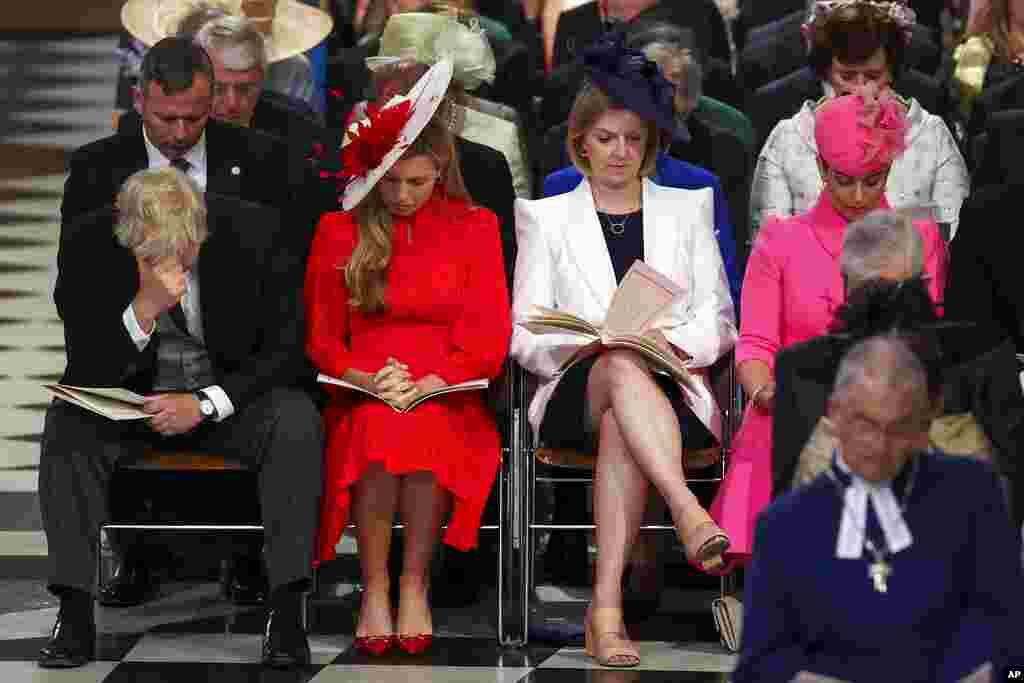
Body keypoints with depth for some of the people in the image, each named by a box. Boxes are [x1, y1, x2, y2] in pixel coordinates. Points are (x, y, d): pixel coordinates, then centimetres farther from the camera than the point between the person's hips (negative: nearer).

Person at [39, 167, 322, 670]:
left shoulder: (256, 233, -17)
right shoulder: (86, 243, -16)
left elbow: (288, 351, -11)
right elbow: (88, 370, -15)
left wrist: (205, 404, -24)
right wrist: (144, 309, -34)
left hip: (231, 395, -1)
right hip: (133, 400, 1)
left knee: (297, 420, -31)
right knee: (67, 421, -28)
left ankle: (286, 611, -28)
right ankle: (75, 614, -27)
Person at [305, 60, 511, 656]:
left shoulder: (474, 227, 10)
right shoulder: (340, 232, 10)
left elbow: (491, 339, 4)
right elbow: (321, 338, 10)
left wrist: (430, 384, -13)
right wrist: (366, 380, -11)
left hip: (447, 396, 0)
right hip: (364, 396, 0)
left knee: (423, 428, -37)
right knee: (380, 428, -36)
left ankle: (414, 581, -26)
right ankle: (375, 586, -28)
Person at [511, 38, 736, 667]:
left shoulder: (687, 209, 20)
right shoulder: (547, 218, 18)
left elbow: (721, 323, 13)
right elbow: (526, 336, 10)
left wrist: (674, 342, -10)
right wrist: (593, 346, -10)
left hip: (672, 390, 0)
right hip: (576, 392, 0)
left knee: (620, 427, -38)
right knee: (623, 369, -38)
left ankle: (607, 607, -45)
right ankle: (691, 516, -55)